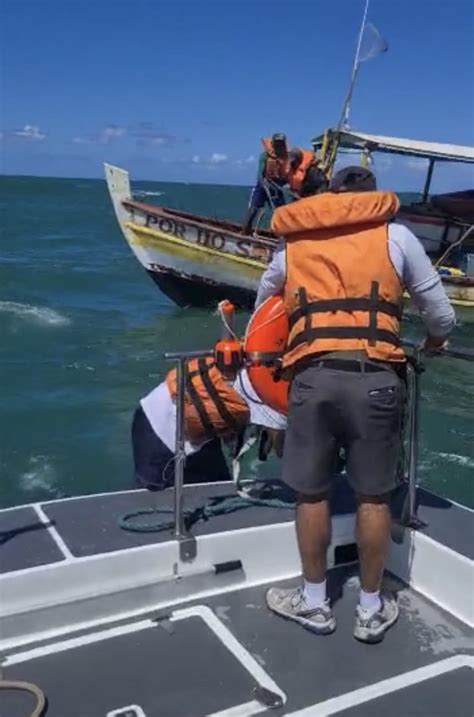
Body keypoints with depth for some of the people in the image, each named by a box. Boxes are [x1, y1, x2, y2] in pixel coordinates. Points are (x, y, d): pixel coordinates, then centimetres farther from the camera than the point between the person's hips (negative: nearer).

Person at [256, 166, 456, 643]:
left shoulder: (291, 247, 18)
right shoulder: (396, 236, 12)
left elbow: (261, 309, 27)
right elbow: (443, 318, 13)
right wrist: (427, 349, 33)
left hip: (312, 377, 1)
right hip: (374, 378, -1)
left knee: (312, 494, 13)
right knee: (373, 496, 11)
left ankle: (314, 603, 28)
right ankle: (371, 609, 26)